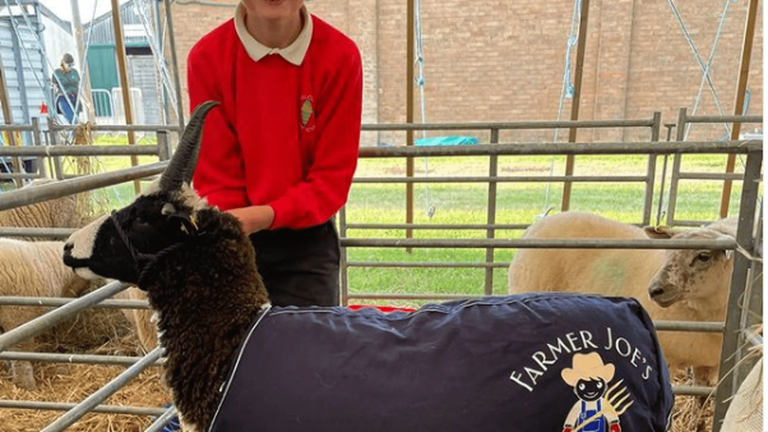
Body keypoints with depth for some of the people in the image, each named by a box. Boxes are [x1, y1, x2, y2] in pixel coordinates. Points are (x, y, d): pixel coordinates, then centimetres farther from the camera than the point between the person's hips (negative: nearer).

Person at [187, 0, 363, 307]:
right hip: (234, 241, 1)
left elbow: (333, 177, -10)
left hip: (307, 240, 0)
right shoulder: (207, 57, -8)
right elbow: (217, 177, -6)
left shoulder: (339, 55, -11)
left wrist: (266, 216, -23)